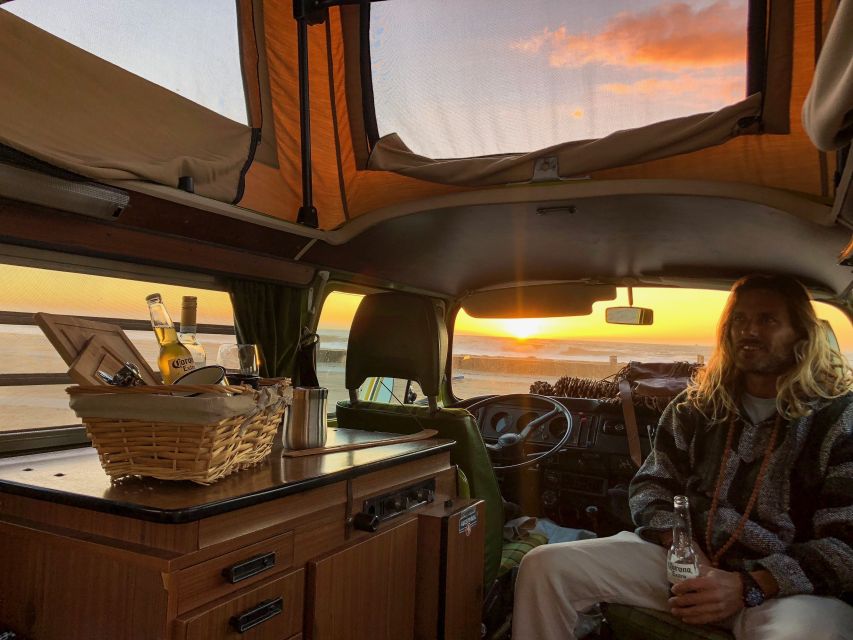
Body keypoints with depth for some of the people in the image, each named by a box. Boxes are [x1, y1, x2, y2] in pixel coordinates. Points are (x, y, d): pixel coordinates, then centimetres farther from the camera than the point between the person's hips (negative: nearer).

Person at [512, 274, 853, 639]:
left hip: (792, 585, -3)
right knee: (544, 565, -12)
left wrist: (747, 587, -21)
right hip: (692, 559, 4)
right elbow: (652, 484, 11)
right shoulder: (700, 403, 9)